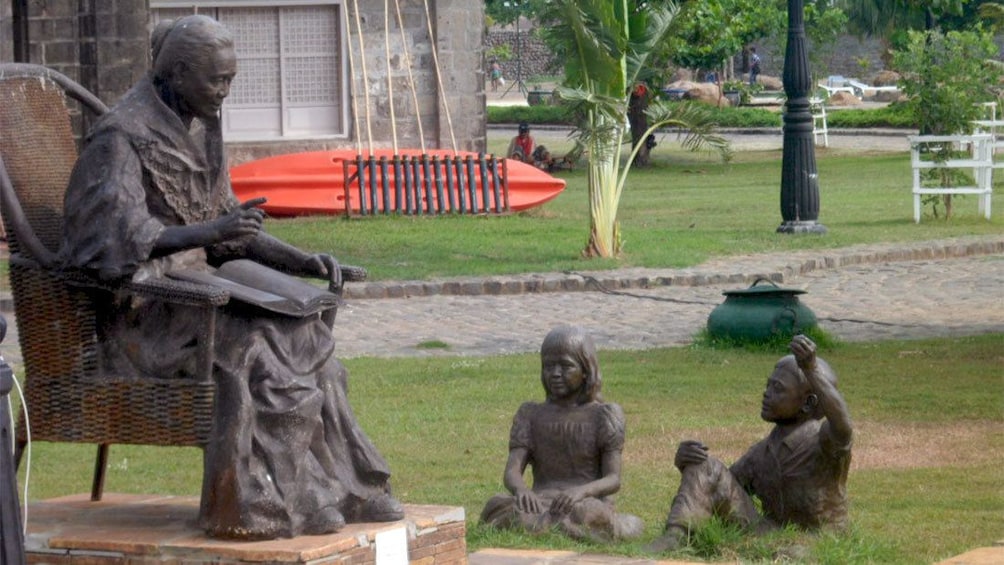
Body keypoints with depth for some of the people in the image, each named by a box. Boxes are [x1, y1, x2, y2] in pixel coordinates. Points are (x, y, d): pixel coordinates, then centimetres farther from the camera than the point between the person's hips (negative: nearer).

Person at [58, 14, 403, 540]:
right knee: (253, 346, -28)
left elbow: (228, 227, 17)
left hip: (192, 289, 8)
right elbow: (119, 235, -26)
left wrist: (301, 260, 2)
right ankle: (271, 500, -22)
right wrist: (209, 232, -37)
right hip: (141, 312, -8)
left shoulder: (199, 129, 12)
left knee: (305, 339, -13)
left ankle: (341, 489, -15)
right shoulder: (120, 138, -13)